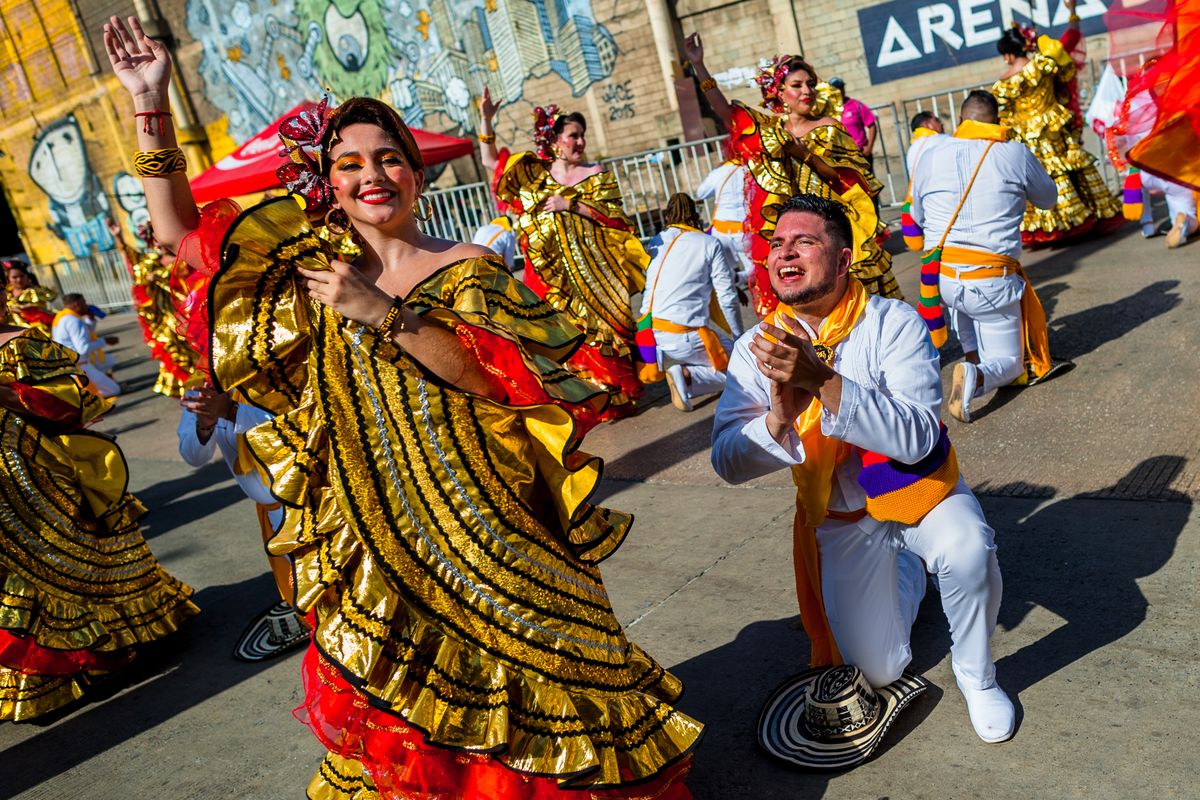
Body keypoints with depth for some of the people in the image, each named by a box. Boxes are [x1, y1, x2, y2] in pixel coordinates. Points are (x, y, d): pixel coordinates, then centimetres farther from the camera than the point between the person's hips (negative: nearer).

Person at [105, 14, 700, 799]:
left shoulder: (470, 269, -3)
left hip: (483, 521, -2)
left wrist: (382, 313, -22)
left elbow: (506, 376, -17)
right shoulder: (315, 270, 6)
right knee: (391, 710, 14)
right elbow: (180, 230, 6)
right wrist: (154, 108, -2)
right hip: (374, 533, 3)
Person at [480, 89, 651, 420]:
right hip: (548, 272, 2)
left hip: (588, 269, -2)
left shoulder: (595, 175, 2)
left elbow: (615, 217, -7)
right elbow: (491, 161, 16)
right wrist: (486, 120, 6)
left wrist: (571, 204, -14)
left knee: (596, 329, -2)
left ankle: (614, 396, 9)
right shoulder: (533, 170, 10)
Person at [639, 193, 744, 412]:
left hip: (648, 330, 6)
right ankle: (688, 376, -17)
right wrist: (739, 338, 10)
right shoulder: (709, 244, 1)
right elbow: (728, 298, 0)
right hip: (684, 336, -6)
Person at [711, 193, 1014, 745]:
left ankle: (977, 677, -2)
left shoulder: (893, 322, -19)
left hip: (922, 492, -2)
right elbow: (728, 462, -18)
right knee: (879, 670, -1)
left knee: (968, 550, -34)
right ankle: (905, 574, 33)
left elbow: (916, 439, -31)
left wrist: (823, 382, -43)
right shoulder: (756, 349, -12)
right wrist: (779, 416, -37)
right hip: (840, 519, 2)